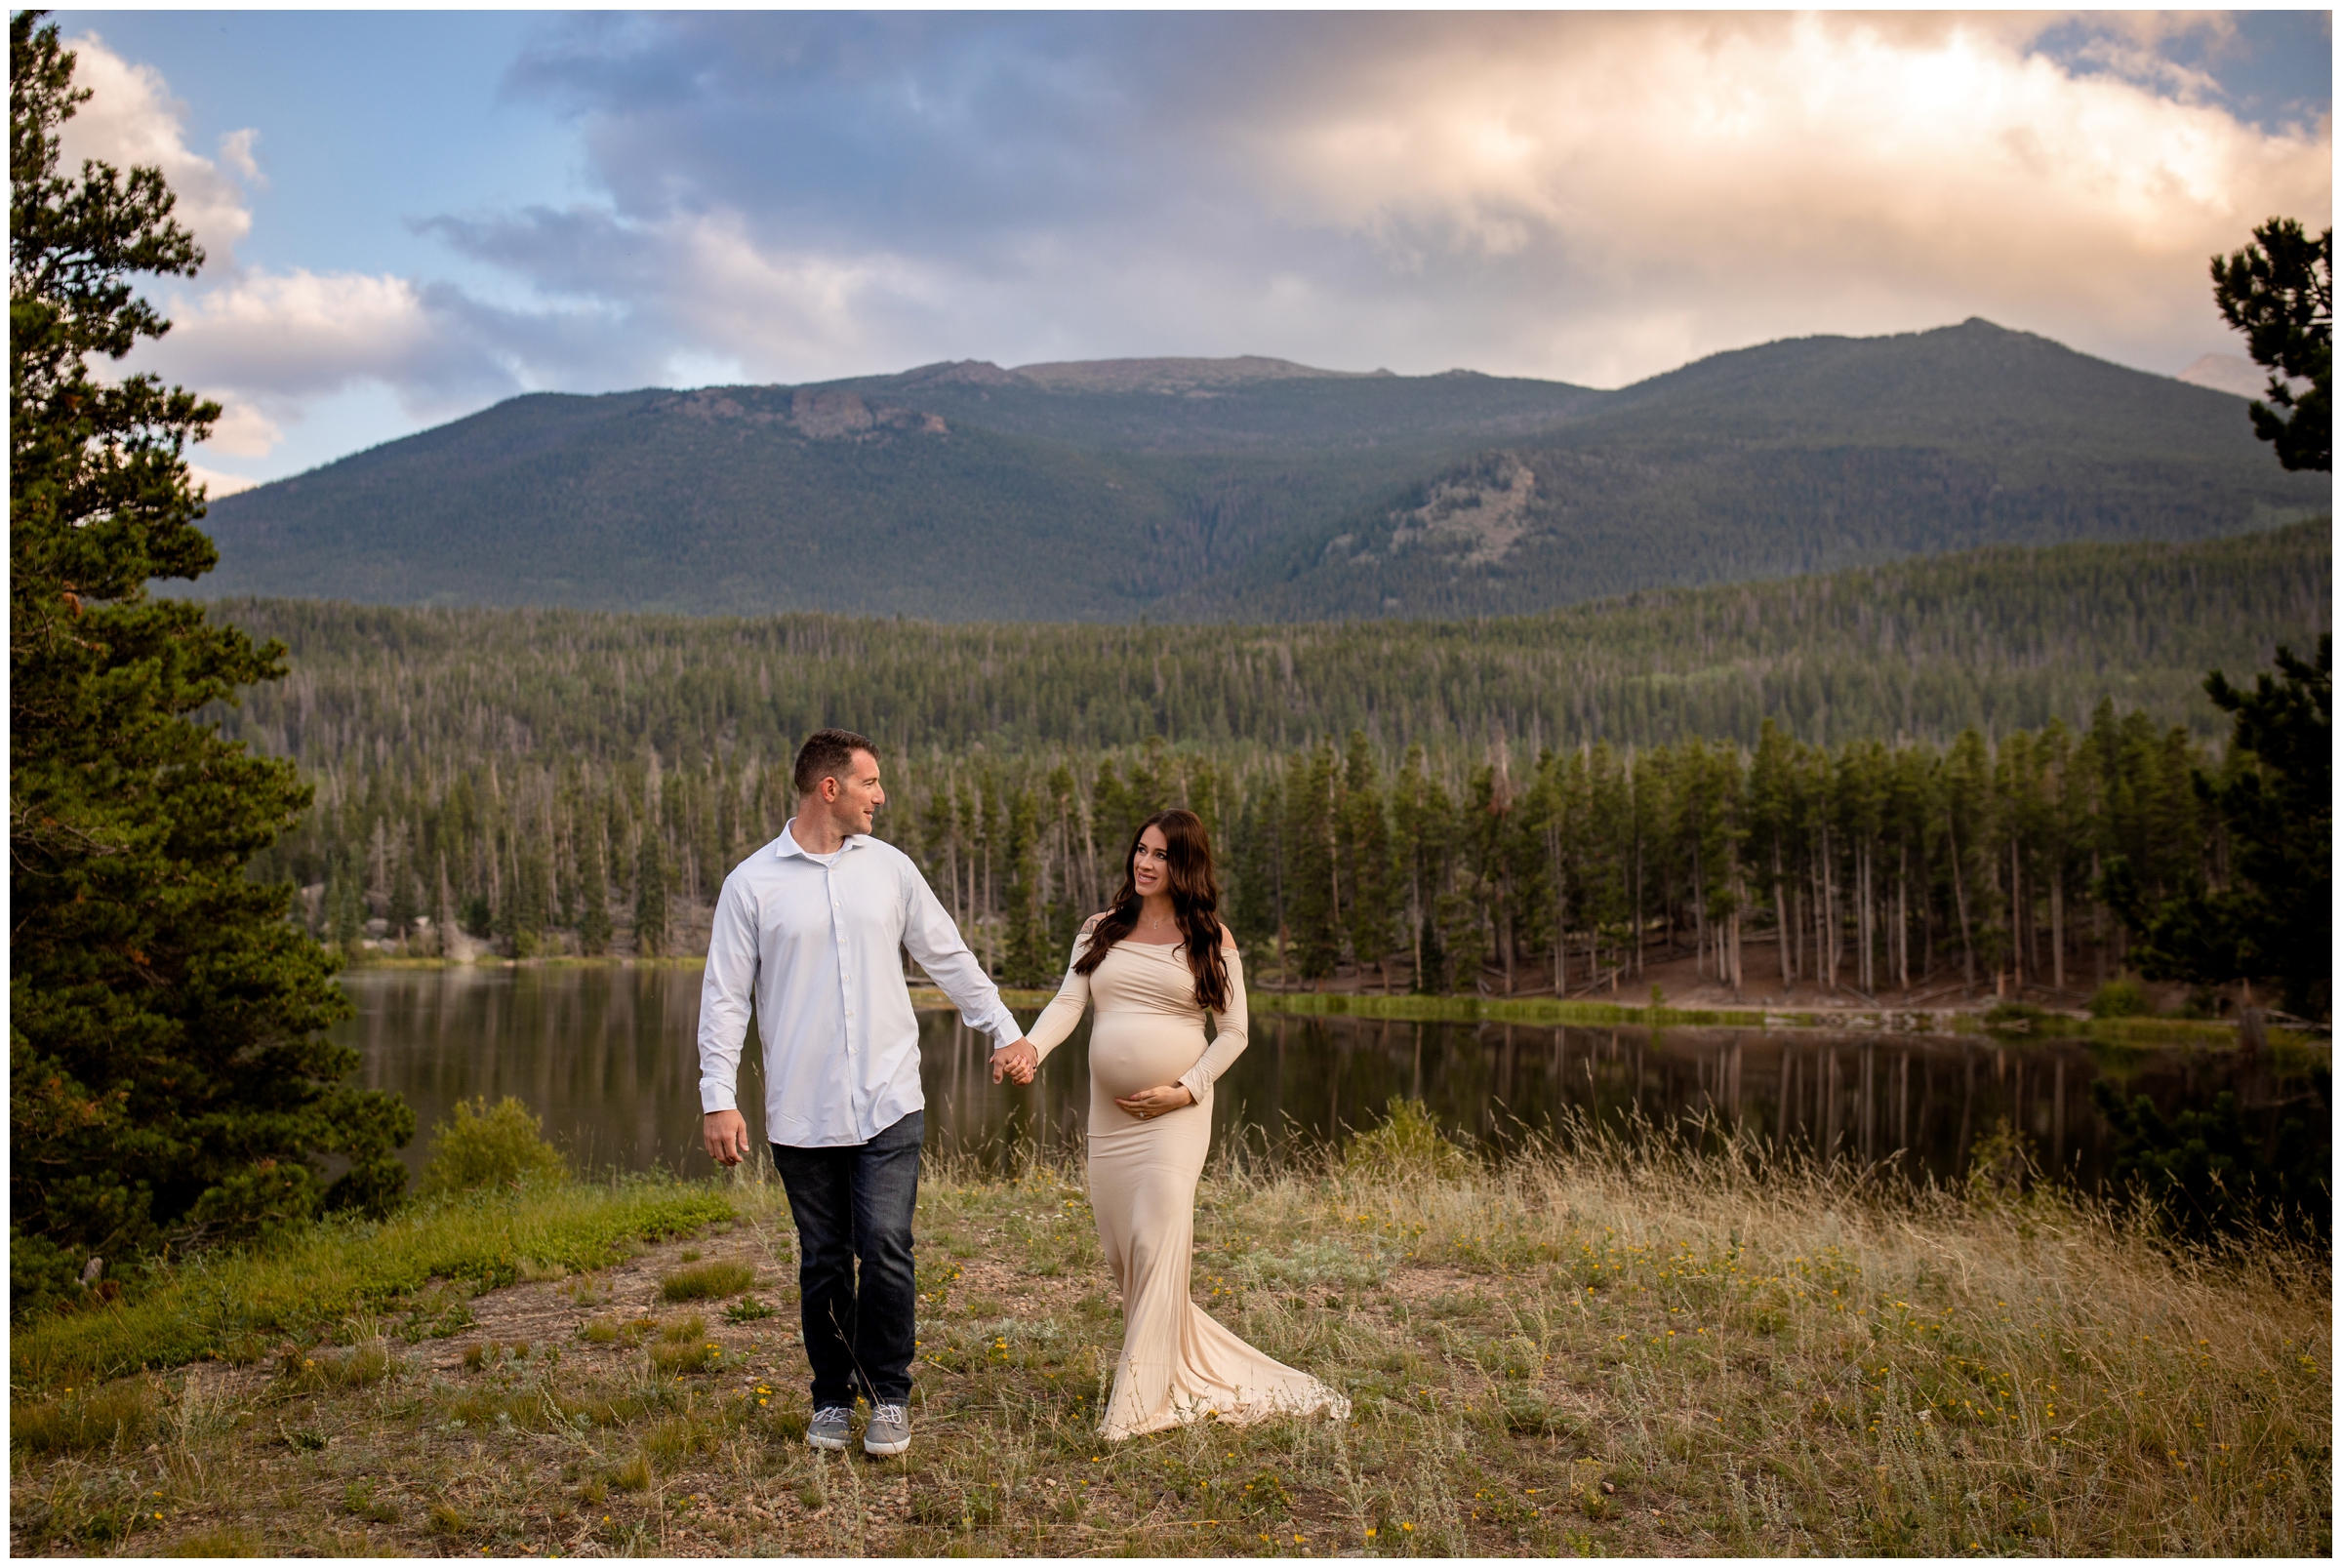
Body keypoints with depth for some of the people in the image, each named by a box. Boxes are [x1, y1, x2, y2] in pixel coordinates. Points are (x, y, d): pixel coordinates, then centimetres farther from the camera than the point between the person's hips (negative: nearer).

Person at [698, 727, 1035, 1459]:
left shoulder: (889, 866, 8)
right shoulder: (753, 883, -1)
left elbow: (949, 958, 17)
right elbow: (724, 995, 1)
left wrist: (1006, 1030, 17)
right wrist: (718, 1097, -6)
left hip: (889, 1103, 1)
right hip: (802, 1115, -1)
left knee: (886, 1249, -7)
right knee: (824, 1261, 7)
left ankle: (889, 1395, 11)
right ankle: (834, 1397, 25)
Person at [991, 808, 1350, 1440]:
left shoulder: (1212, 939, 1)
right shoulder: (1101, 931, 10)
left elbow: (1233, 1032, 3)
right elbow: (1068, 1002, -1)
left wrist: (1186, 1089, -10)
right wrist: (1032, 1045, -21)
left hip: (1176, 1112, -4)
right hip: (1109, 1111, 4)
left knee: (1156, 1240, -14)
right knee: (1120, 1248, 6)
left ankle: (1141, 1400, -8)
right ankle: (1190, 1364, 26)